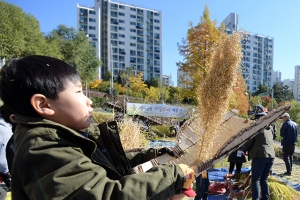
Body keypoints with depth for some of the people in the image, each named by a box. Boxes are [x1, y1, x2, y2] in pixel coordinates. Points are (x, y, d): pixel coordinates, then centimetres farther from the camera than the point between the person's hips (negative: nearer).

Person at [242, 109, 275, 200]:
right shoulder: (270, 129, 15)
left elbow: (248, 142, -10)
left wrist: (244, 149, 8)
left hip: (260, 156, -7)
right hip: (271, 156, 7)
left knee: (255, 179, -1)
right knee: (264, 179, 16)